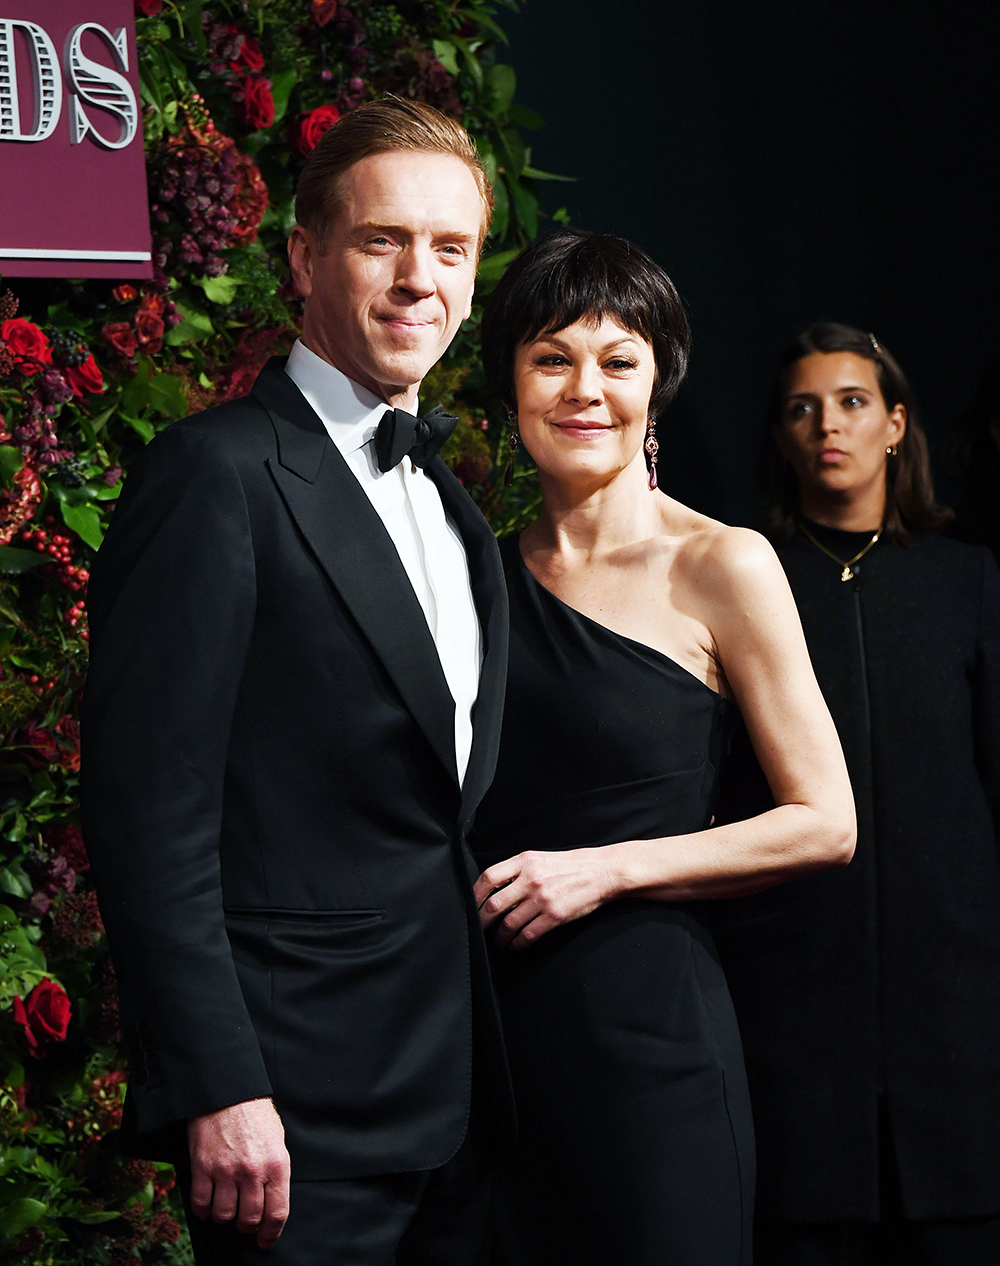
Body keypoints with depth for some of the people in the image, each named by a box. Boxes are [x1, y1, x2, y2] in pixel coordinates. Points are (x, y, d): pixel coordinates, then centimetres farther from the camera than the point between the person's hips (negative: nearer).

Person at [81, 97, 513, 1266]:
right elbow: (148, 805, -15)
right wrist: (218, 1088, -20)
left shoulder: (453, 509, 16)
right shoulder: (218, 475, -9)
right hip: (294, 1119, -7)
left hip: (455, 1111, 8)